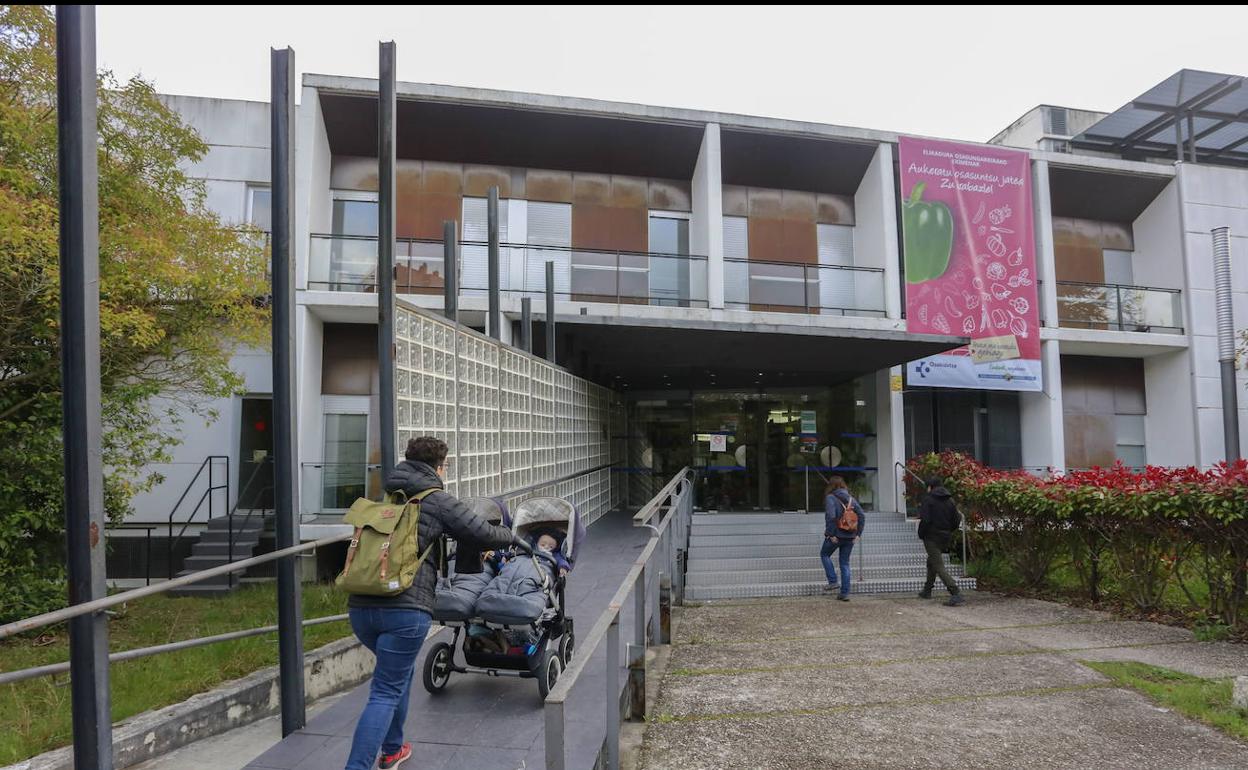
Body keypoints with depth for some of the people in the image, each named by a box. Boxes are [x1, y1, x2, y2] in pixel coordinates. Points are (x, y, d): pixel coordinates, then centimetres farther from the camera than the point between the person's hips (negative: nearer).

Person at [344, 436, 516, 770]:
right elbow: (484, 534, 0)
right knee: (385, 693, 2)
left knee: (399, 672, 28)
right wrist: (509, 536, 24)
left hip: (360, 606, 7)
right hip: (405, 609, -7)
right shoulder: (439, 501, 0)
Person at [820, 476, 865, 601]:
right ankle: (845, 593, 13)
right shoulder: (851, 499, 8)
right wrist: (858, 534, 6)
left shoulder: (830, 498, -11)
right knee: (845, 563, 13)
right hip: (850, 537, 5)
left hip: (836, 536, -5)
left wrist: (830, 534, -16)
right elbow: (862, 517, 4)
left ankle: (832, 582, 10)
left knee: (824, 554, 19)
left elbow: (830, 517, -23)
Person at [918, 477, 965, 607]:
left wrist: (921, 535, -5)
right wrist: (947, 532, 18)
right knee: (931, 562, 24)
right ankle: (927, 591, 33)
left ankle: (956, 594, -20)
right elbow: (956, 521, 4)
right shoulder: (950, 501, 7)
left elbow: (925, 520, -19)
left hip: (932, 537, -7)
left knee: (939, 566, -7)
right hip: (945, 538, 7)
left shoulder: (928, 500, -11)